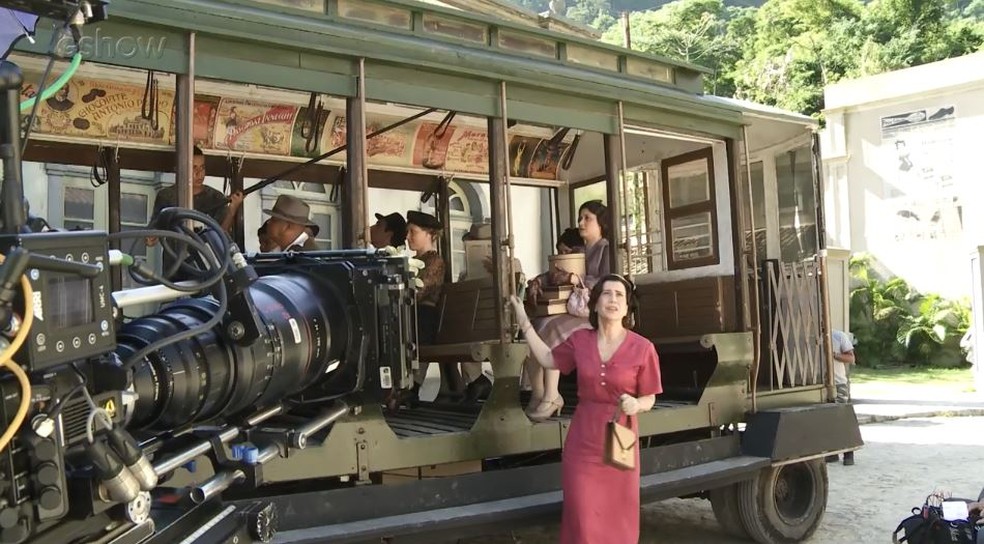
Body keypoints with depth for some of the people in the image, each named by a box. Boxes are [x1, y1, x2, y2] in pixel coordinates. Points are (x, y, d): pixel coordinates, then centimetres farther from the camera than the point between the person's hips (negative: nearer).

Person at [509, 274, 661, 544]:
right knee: (582, 516, 5)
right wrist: (524, 322, 15)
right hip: (582, 440, 2)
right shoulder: (580, 340, 0)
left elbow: (649, 398, -1)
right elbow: (548, 360, 17)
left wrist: (635, 405, -24)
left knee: (618, 516, 10)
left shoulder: (642, 348, -9)